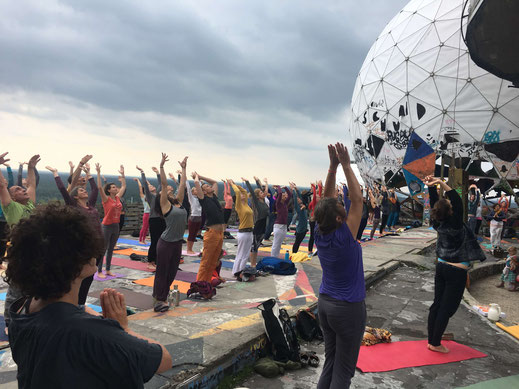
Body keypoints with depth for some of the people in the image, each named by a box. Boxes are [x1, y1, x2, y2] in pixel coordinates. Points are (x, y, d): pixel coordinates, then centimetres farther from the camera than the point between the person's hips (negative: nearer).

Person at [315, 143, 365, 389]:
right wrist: (346, 165, -15)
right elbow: (357, 199, -18)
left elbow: (327, 198, 0)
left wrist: (333, 166, -6)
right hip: (348, 307, -7)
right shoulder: (344, 237, -22)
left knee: (330, 361, 17)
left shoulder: (320, 234, -6)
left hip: (325, 302, 7)